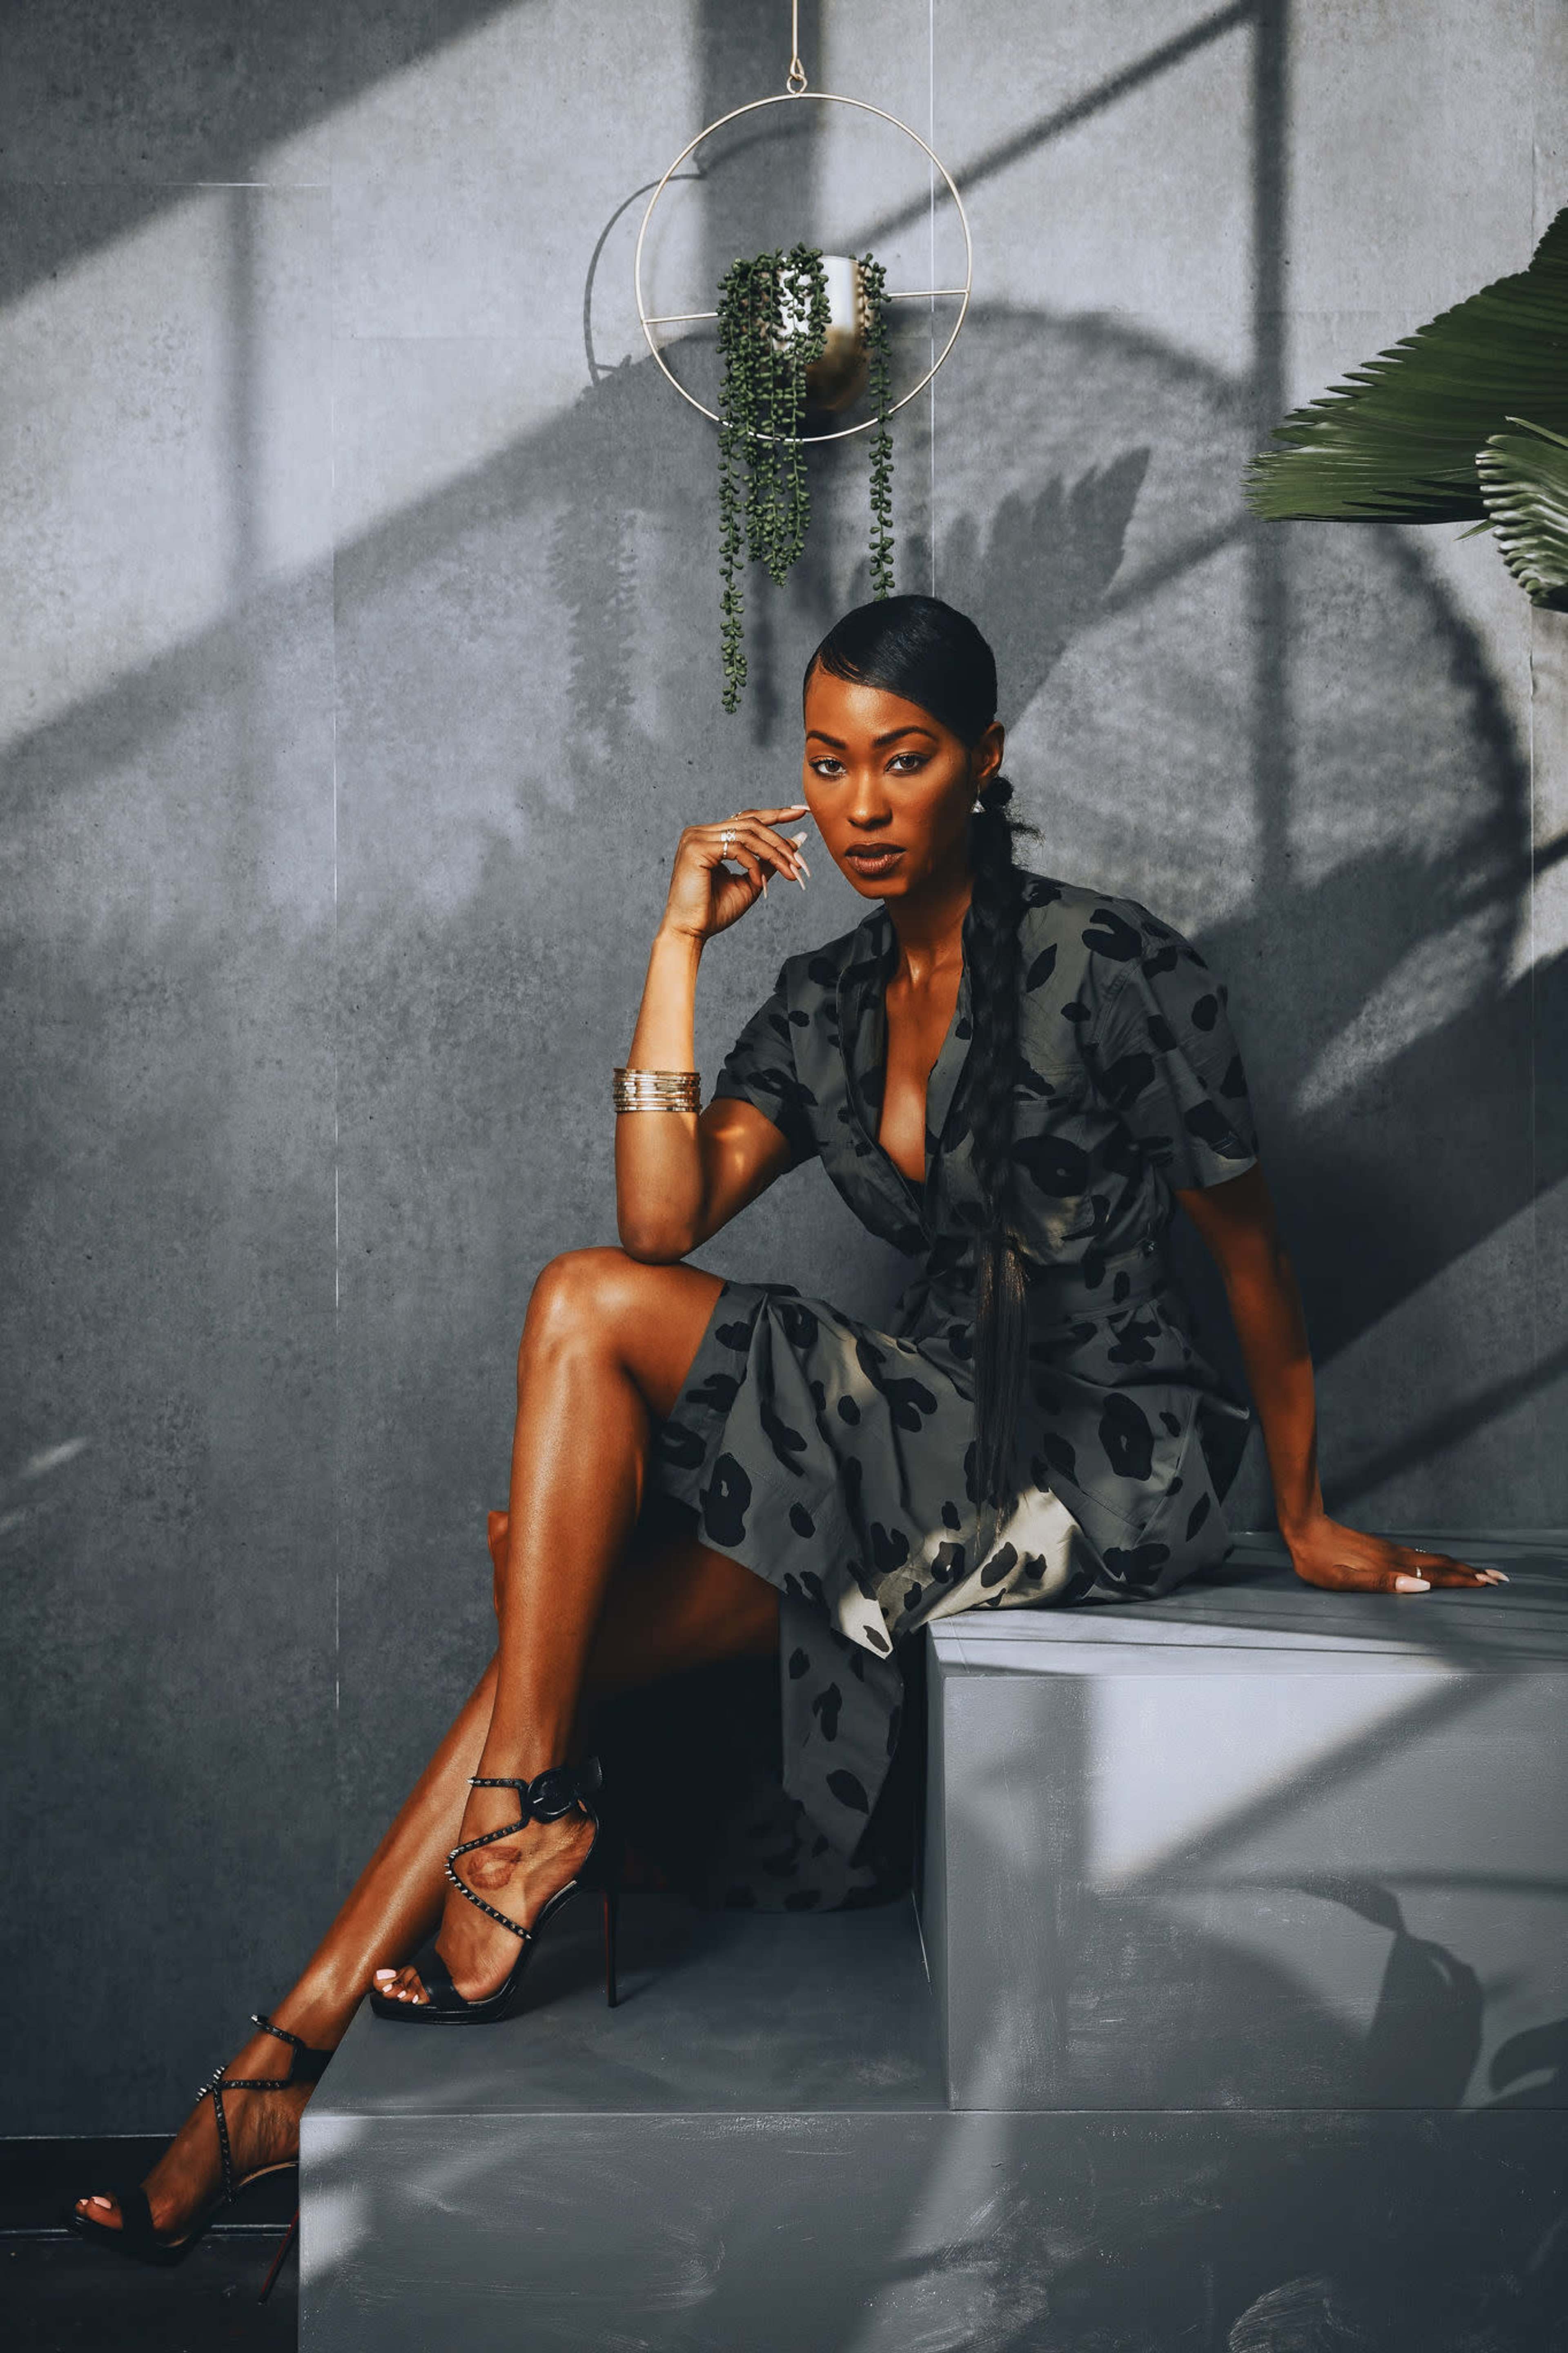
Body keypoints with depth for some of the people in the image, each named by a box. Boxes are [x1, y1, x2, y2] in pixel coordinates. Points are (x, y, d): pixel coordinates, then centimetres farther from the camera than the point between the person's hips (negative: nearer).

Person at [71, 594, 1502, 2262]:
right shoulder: (825, 1003, 10)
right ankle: (294, 2059, -7)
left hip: (1111, 1471, -7)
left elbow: (1248, 1244, -1)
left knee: (587, 1310, -19)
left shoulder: (1109, 964, -9)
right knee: (561, 1609, -11)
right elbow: (665, 1215, -2)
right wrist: (679, 943, -5)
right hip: (949, 1460, 7)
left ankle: (525, 1815, -12)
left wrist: (1304, 1519, 5)